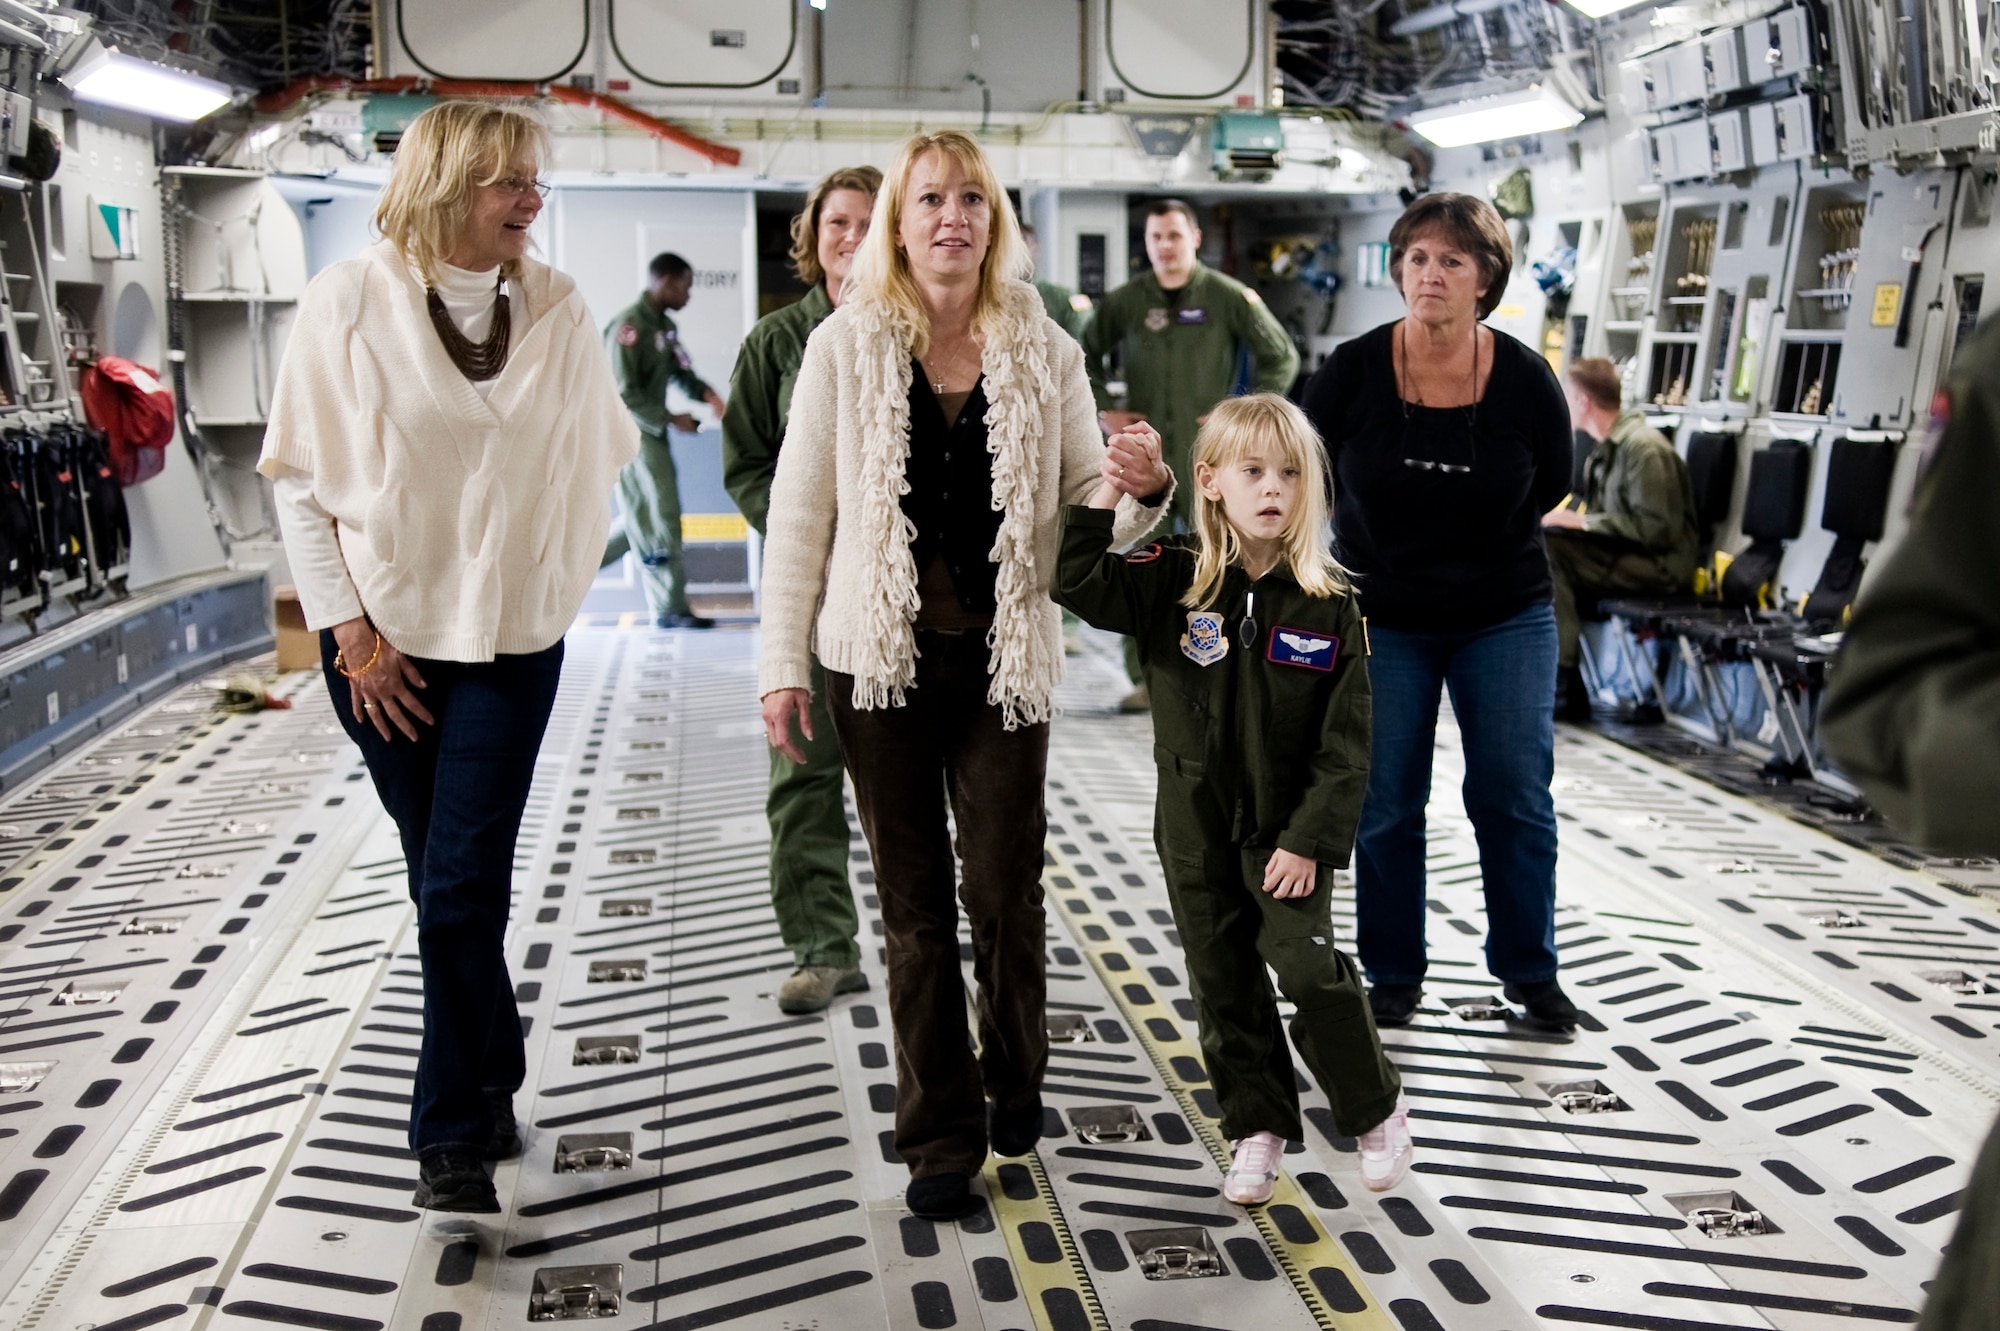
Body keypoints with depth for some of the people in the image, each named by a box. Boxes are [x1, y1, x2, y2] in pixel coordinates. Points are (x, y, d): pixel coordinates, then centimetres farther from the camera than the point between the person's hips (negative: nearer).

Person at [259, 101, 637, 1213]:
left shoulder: (557, 306, 0)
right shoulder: (351, 300, -6)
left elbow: (595, 458, 12)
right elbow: (302, 478, -3)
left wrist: (563, 582, 8)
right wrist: (352, 630, -7)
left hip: (513, 638, 0)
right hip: (385, 638, 0)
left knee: (463, 890, -6)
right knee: (443, 881, 10)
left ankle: (456, 1137, 6)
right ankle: (496, 1082, 30)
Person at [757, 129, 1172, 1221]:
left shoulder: (1044, 352, 2)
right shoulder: (846, 345, -1)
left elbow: (1085, 505, 7)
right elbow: (798, 514, 0)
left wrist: (1144, 494, -16)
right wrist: (783, 665, -3)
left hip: (1004, 658, 1)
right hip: (880, 658, 0)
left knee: (1005, 889, 4)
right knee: (915, 899, 7)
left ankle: (1013, 1077, 34)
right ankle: (941, 1134, 22)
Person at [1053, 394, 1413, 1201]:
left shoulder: (1328, 606, -8)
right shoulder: (1172, 581, -5)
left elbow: (1345, 742, -8)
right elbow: (1077, 584, -15)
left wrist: (1309, 839, -13)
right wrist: (1109, 490, -19)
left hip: (1284, 831, -2)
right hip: (1194, 828, 2)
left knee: (1309, 970, -8)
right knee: (1223, 984, 11)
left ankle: (1377, 1112, 18)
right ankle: (1258, 1130, 29)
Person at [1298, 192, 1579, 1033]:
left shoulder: (1524, 379, -10)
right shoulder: (1352, 371, -13)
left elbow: (1550, 485, 8)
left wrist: (1479, 543, 8)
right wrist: (1388, 541, 3)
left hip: (1505, 618, 1)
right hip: (1382, 621, 0)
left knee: (1515, 796, 4)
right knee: (1384, 805, 5)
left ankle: (1529, 969, 23)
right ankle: (1394, 973, 22)